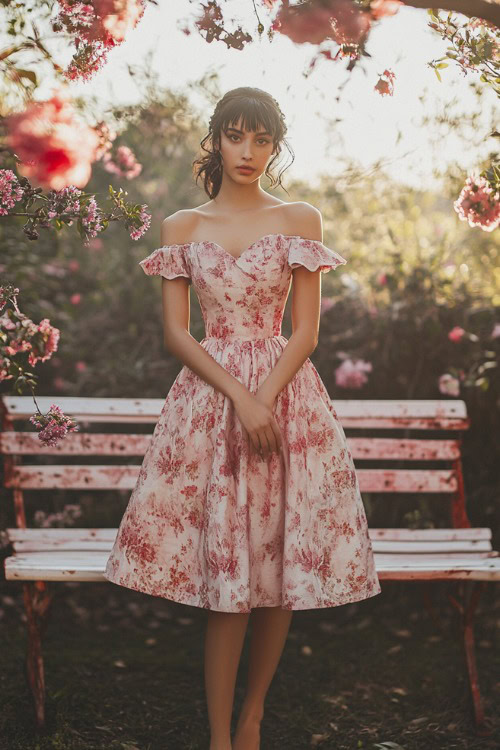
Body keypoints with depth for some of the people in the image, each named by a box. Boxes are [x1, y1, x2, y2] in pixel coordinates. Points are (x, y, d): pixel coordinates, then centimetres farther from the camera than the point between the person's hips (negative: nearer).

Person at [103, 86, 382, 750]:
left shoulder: (300, 220, 5)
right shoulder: (183, 227, 7)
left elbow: (306, 329, 0)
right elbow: (175, 332, 1)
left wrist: (264, 400, -14)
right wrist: (240, 399, -11)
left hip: (287, 393, 0)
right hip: (209, 395, 0)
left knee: (280, 567, 2)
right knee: (225, 569, -2)